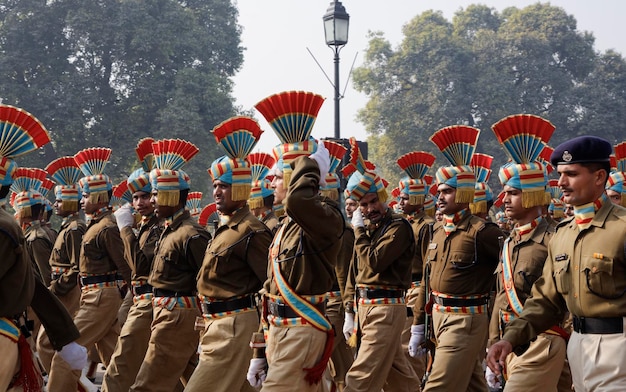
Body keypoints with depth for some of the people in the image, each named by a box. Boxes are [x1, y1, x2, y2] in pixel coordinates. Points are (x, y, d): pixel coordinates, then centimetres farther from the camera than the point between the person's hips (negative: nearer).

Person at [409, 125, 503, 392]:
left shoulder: (481, 232, -14)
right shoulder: (438, 231, 10)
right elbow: (427, 280, 15)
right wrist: (418, 325, 14)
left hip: (466, 321, -8)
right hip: (439, 316, 8)